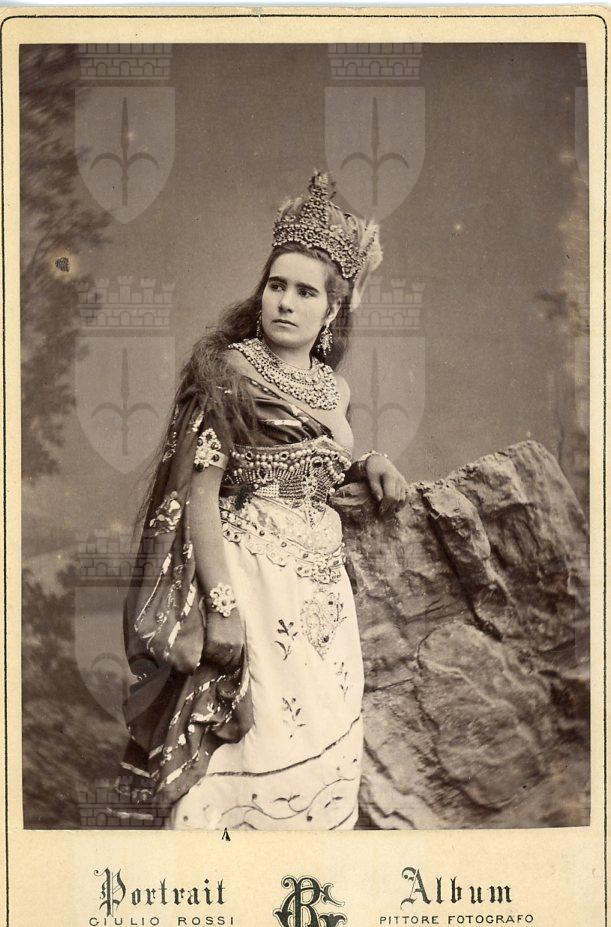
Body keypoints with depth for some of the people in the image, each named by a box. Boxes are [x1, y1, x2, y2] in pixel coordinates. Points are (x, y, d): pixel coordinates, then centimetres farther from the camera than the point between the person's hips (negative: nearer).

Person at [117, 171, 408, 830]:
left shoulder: (332, 388, 9)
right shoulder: (228, 374, -8)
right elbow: (198, 495, -13)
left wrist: (369, 463, 5)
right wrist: (221, 606, -19)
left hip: (322, 579, 6)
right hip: (249, 578, -6)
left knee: (325, 749, 11)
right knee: (253, 751, -4)